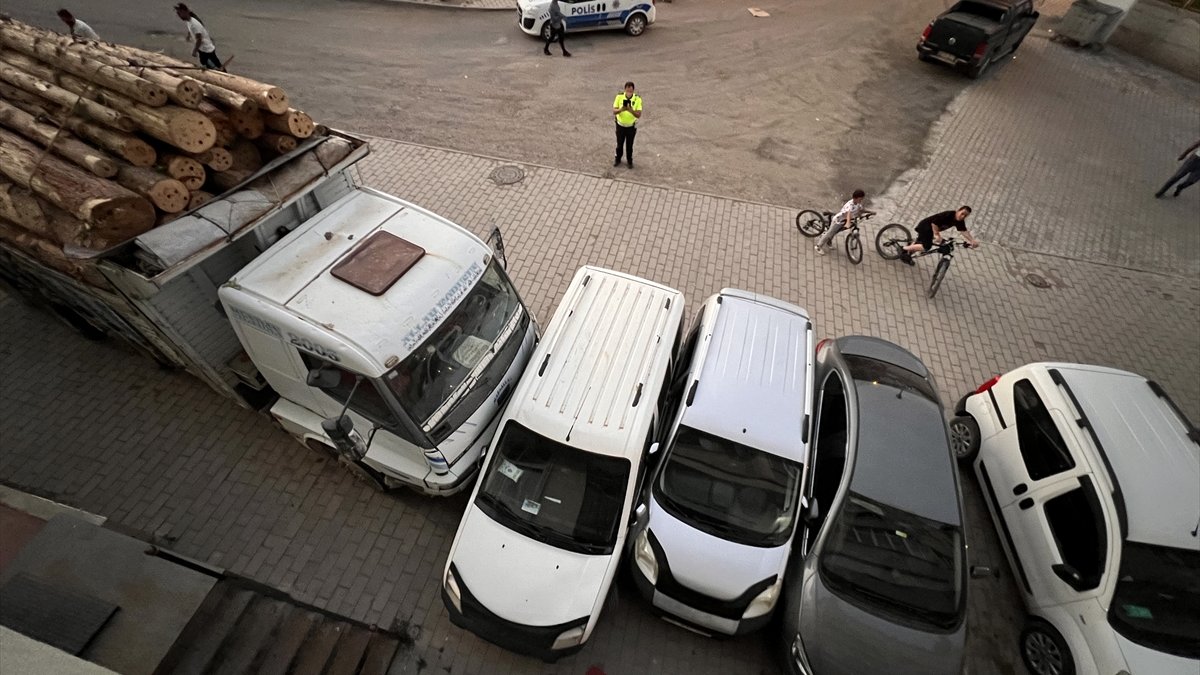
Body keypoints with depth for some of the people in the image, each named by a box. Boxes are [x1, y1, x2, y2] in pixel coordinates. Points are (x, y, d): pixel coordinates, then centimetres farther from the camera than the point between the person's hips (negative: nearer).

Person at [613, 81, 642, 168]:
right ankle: (617, 159, 36)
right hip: (620, 125, 1)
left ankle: (629, 161, 33)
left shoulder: (637, 99, -16)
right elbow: (614, 111, -14)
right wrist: (621, 109, -35)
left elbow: (639, 115, -19)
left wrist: (631, 110, -38)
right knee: (619, 144, 14)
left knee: (629, 145, 11)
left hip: (631, 126, -1)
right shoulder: (619, 97, -14)